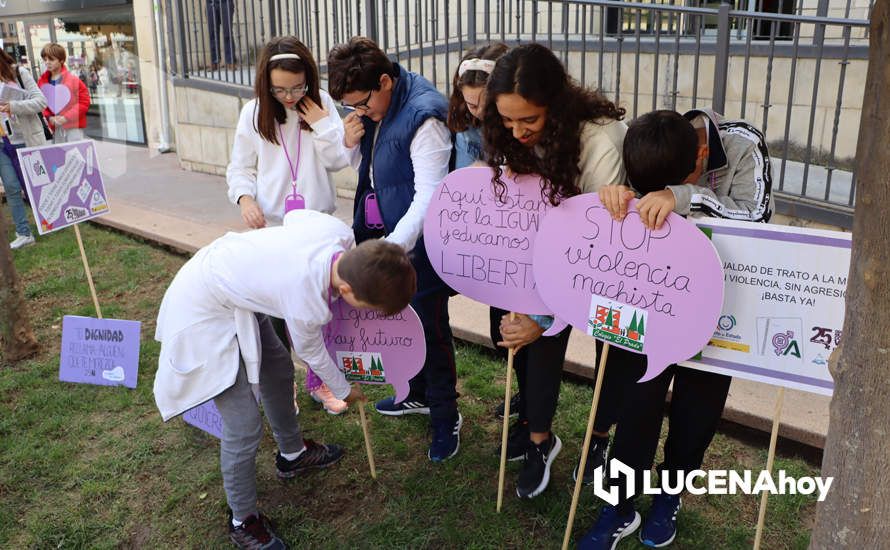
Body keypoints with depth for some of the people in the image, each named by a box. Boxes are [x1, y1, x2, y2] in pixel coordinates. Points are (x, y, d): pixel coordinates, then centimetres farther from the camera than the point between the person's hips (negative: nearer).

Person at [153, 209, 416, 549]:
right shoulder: (306, 305, -35)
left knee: (278, 369, 24)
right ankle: (243, 521, 19)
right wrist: (344, 391, 8)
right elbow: (312, 354, -11)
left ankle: (292, 454, 48)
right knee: (245, 427, -6)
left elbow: (294, 215, 4)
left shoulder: (339, 231, -20)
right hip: (203, 313, -9)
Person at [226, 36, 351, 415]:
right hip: (272, 227, -1)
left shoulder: (322, 104, -2)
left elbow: (339, 160, -4)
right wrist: (245, 198, -17)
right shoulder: (254, 112, -3)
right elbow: (240, 169, 2)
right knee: (275, 311, 7)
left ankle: (319, 381, 28)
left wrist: (322, 125, -16)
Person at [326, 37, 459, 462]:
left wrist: (394, 245, -37)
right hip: (383, 236, 9)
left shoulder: (423, 116, -23)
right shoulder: (370, 110, 4)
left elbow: (429, 195, -28)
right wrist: (351, 144, -7)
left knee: (430, 329, 3)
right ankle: (419, 395, 42)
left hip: (416, 244, -8)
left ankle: (446, 417, 22)